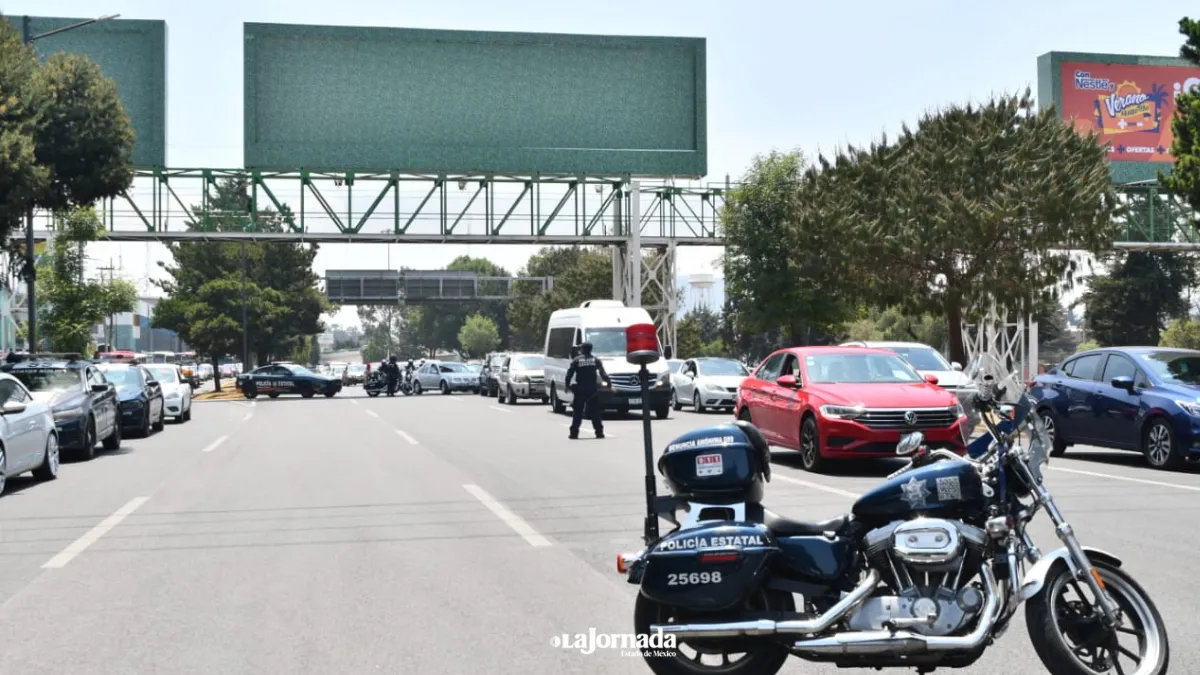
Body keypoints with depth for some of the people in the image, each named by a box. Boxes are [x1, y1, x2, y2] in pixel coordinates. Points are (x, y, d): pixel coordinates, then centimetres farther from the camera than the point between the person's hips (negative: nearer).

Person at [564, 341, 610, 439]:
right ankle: (599, 432, 1)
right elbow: (603, 373, 2)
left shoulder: (576, 360, 0)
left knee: (577, 412, 4)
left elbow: (569, 374, -4)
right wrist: (608, 383, 10)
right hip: (593, 389, 1)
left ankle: (574, 433, 1)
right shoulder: (596, 360, 5)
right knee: (595, 411, 5)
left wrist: (567, 384, 5)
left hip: (580, 389, -1)